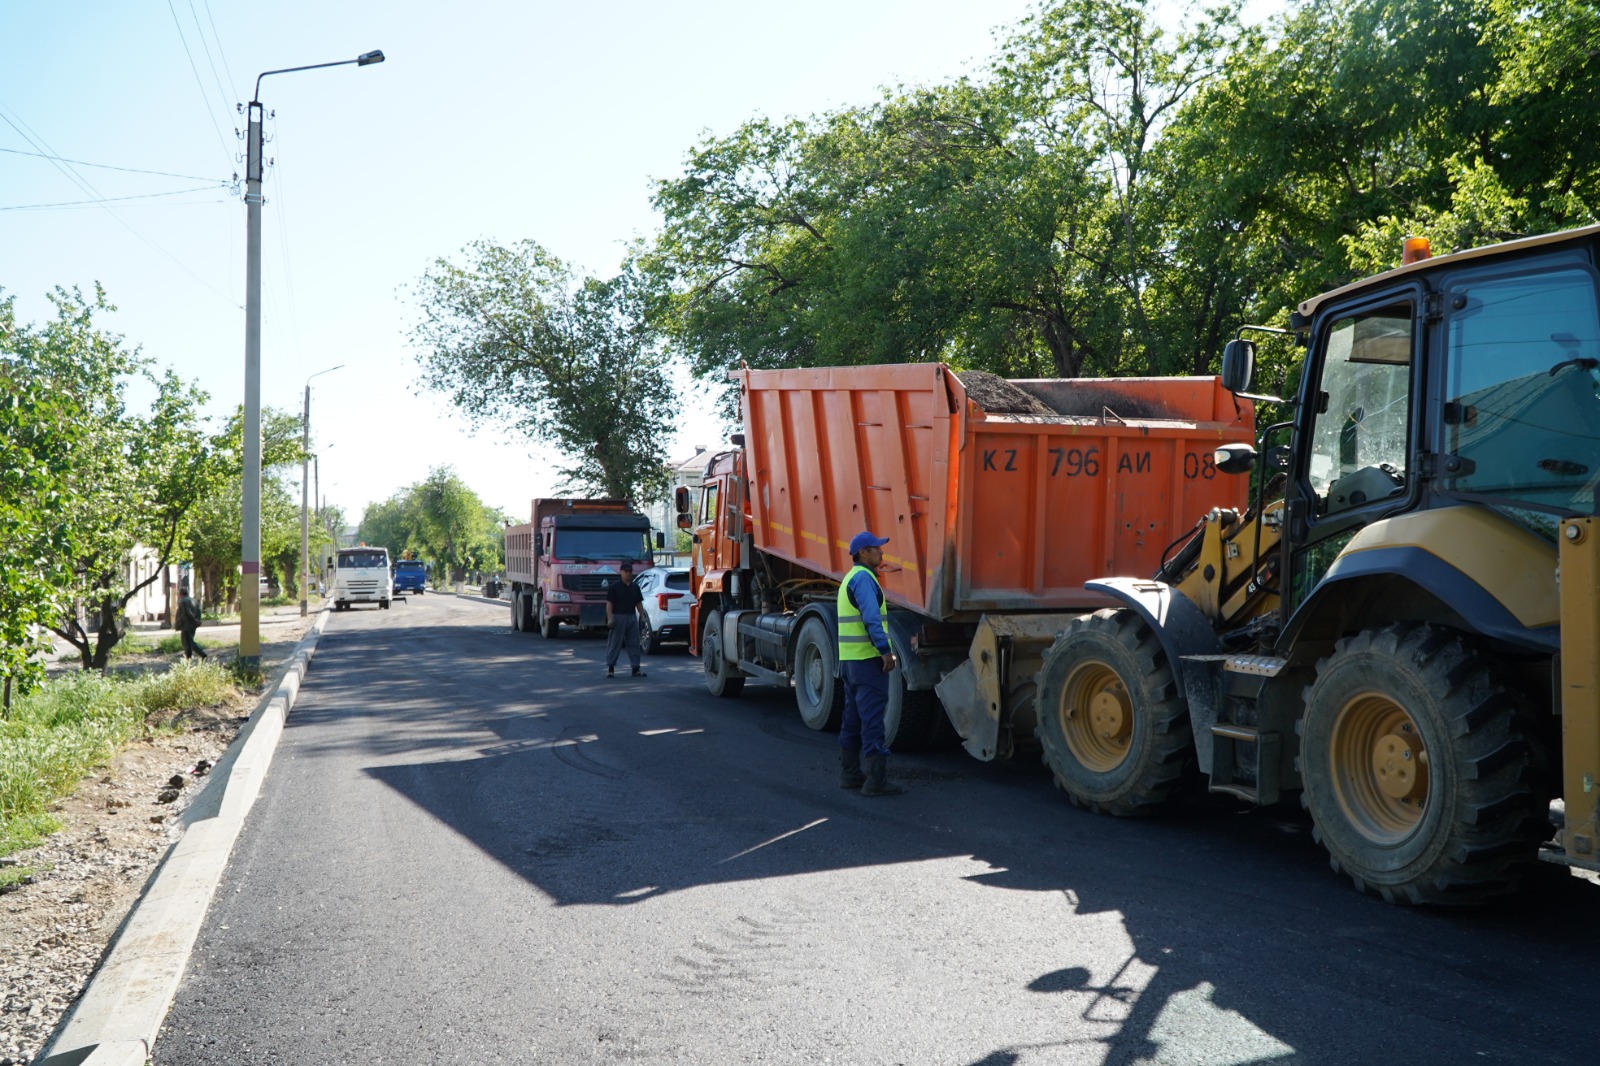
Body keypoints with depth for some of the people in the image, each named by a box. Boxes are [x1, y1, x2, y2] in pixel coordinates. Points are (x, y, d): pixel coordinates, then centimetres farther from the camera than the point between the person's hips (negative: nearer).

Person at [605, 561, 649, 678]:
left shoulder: (635, 587, 12)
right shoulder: (614, 586, -4)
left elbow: (639, 603, 16)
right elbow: (609, 603, -7)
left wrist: (642, 616, 8)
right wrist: (610, 618, -16)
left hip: (632, 617, 5)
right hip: (618, 617, -5)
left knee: (634, 643, 5)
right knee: (615, 643, -2)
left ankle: (636, 669, 9)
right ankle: (610, 668, 4)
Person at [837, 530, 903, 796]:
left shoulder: (850, 578, 19)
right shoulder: (863, 577, -13)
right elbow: (871, 618, -23)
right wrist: (886, 650, -23)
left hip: (849, 658, 10)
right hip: (868, 659, -10)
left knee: (854, 717, 14)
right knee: (872, 718, -9)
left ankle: (850, 774, 19)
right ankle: (876, 780, -9)